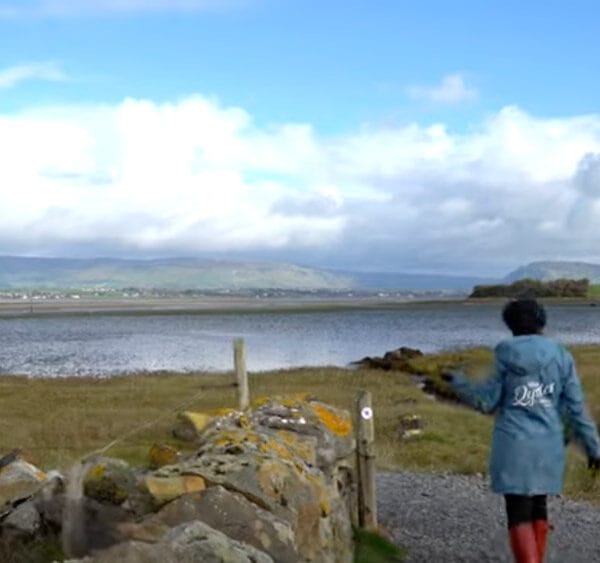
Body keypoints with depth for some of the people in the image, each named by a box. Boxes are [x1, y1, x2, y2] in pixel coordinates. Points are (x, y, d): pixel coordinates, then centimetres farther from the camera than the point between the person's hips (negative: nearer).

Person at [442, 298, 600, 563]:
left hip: (514, 445, -3)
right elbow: (576, 408, 1)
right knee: (538, 506, 20)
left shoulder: (505, 356, -6)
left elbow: (487, 401, -1)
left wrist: (457, 380, 13)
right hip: (548, 445, 4)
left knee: (519, 514, -2)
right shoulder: (562, 357, 1)